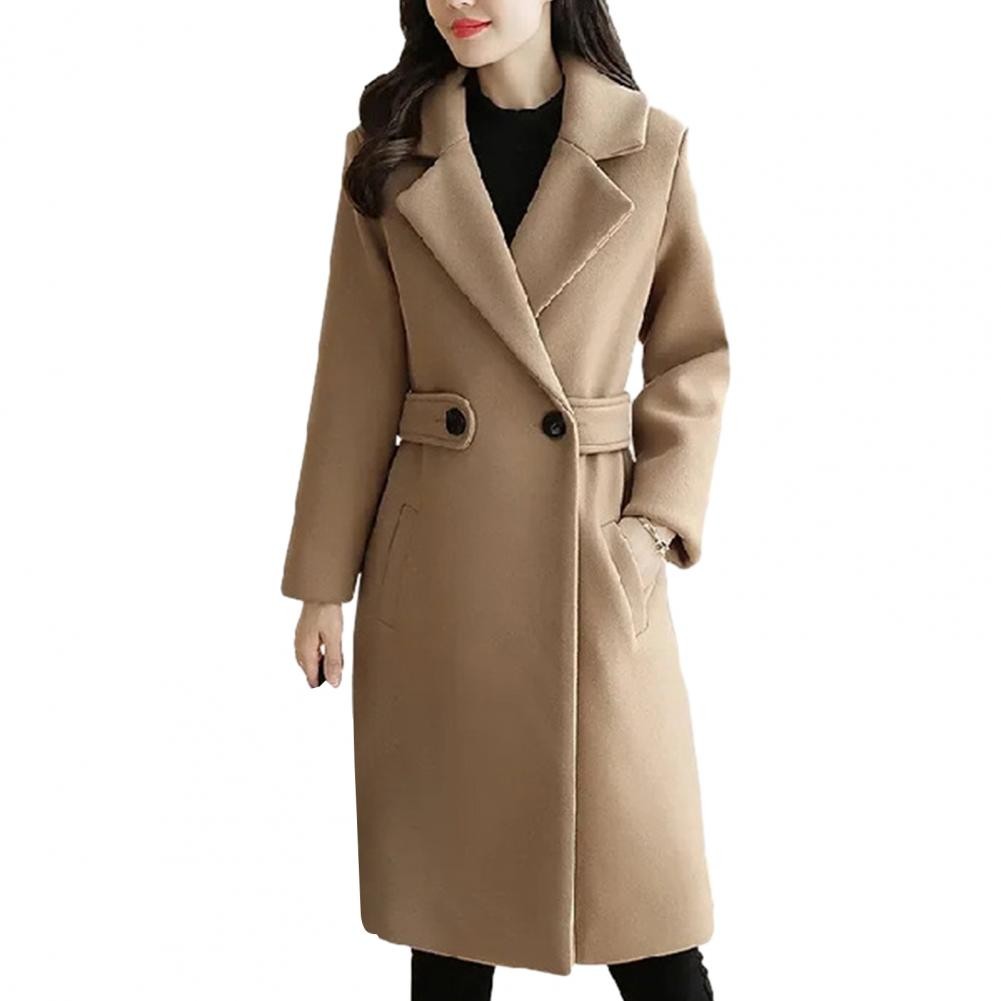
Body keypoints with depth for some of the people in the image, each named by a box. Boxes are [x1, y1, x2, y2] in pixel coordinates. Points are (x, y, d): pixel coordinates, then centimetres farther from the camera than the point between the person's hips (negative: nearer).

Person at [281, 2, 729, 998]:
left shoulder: (650, 147, 0)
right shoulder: (390, 151, 2)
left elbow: (693, 359, 6)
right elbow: (359, 379, 2)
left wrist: (655, 525, -7)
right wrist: (323, 579, 2)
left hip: (595, 568, -1)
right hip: (438, 564, 1)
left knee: (634, 871, 3)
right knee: (448, 871, 10)